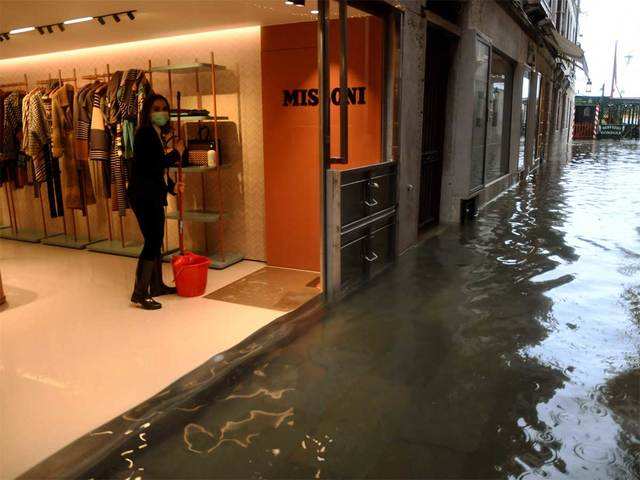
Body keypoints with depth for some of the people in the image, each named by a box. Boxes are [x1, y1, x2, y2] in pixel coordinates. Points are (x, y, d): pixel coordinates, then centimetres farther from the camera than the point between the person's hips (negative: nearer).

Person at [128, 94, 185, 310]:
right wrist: (176, 153, -9)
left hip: (154, 195, 9)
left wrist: (172, 186, 11)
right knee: (152, 241, -10)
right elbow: (156, 164, -22)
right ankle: (139, 293, -4)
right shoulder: (145, 134, -13)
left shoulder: (160, 135, 15)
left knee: (156, 240, 14)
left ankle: (156, 285, 26)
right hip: (143, 195, -9)